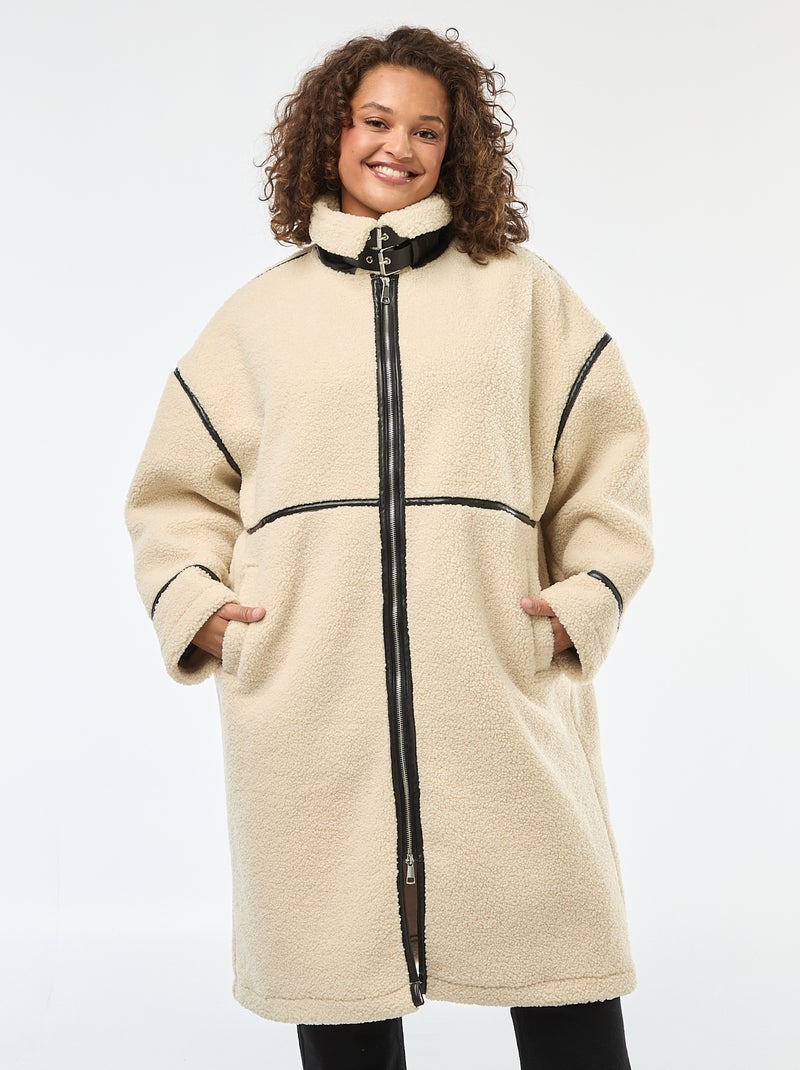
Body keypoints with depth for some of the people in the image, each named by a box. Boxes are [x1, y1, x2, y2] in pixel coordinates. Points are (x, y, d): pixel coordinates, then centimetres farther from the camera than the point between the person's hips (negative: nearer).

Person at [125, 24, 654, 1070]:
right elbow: (182, 487, 18)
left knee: (563, 982, 1)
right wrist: (191, 600, 0)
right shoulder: (260, 311, 16)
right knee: (338, 976, 6)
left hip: (503, 696, 0)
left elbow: (605, 463, 14)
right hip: (310, 703, 1)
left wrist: (589, 595, -1)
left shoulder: (526, 293, 14)